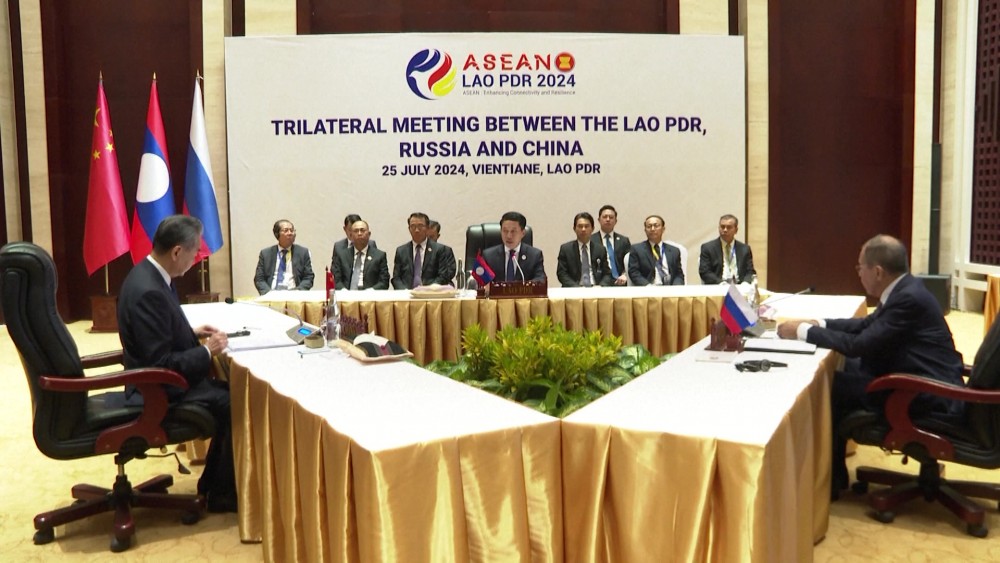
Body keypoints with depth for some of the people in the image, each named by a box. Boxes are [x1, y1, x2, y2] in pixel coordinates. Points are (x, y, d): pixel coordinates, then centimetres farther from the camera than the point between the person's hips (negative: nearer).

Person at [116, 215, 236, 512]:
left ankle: (213, 481, 20)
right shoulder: (149, 291, -28)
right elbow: (161, 365, -26)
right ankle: (222, 493, 7)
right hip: (161, 392, -10)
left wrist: (193, 332, 7)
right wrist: (207, 351, -16)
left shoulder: (147, 274, 3)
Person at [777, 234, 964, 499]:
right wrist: (818, 323, 7)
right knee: (844, 368, 10)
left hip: (928, 394, -10)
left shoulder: (908, 298, -24)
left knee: (831, 386, -11)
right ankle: (831, 470, 15)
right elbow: (868, 325, 18)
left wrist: (804, 331, -15)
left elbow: (860, 345, -24)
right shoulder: (903, 289, 7)